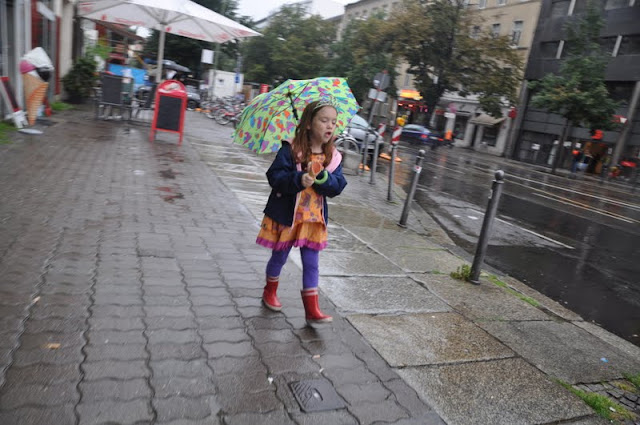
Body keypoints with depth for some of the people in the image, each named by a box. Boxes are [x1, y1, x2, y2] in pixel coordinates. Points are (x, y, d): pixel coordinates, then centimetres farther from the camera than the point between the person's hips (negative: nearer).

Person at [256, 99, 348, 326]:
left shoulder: (333, 157, 0)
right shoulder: (291, 150, -12)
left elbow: (338, 186, -6)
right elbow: (275, 176, -19)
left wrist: (322, 177, -25)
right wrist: (299, 180, -35)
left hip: (314, 218, 3)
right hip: (286, 215, -3)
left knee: (311, 264, 6)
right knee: (279, 257, 15)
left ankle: (312, 311, 14)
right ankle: (270, 293, 41)